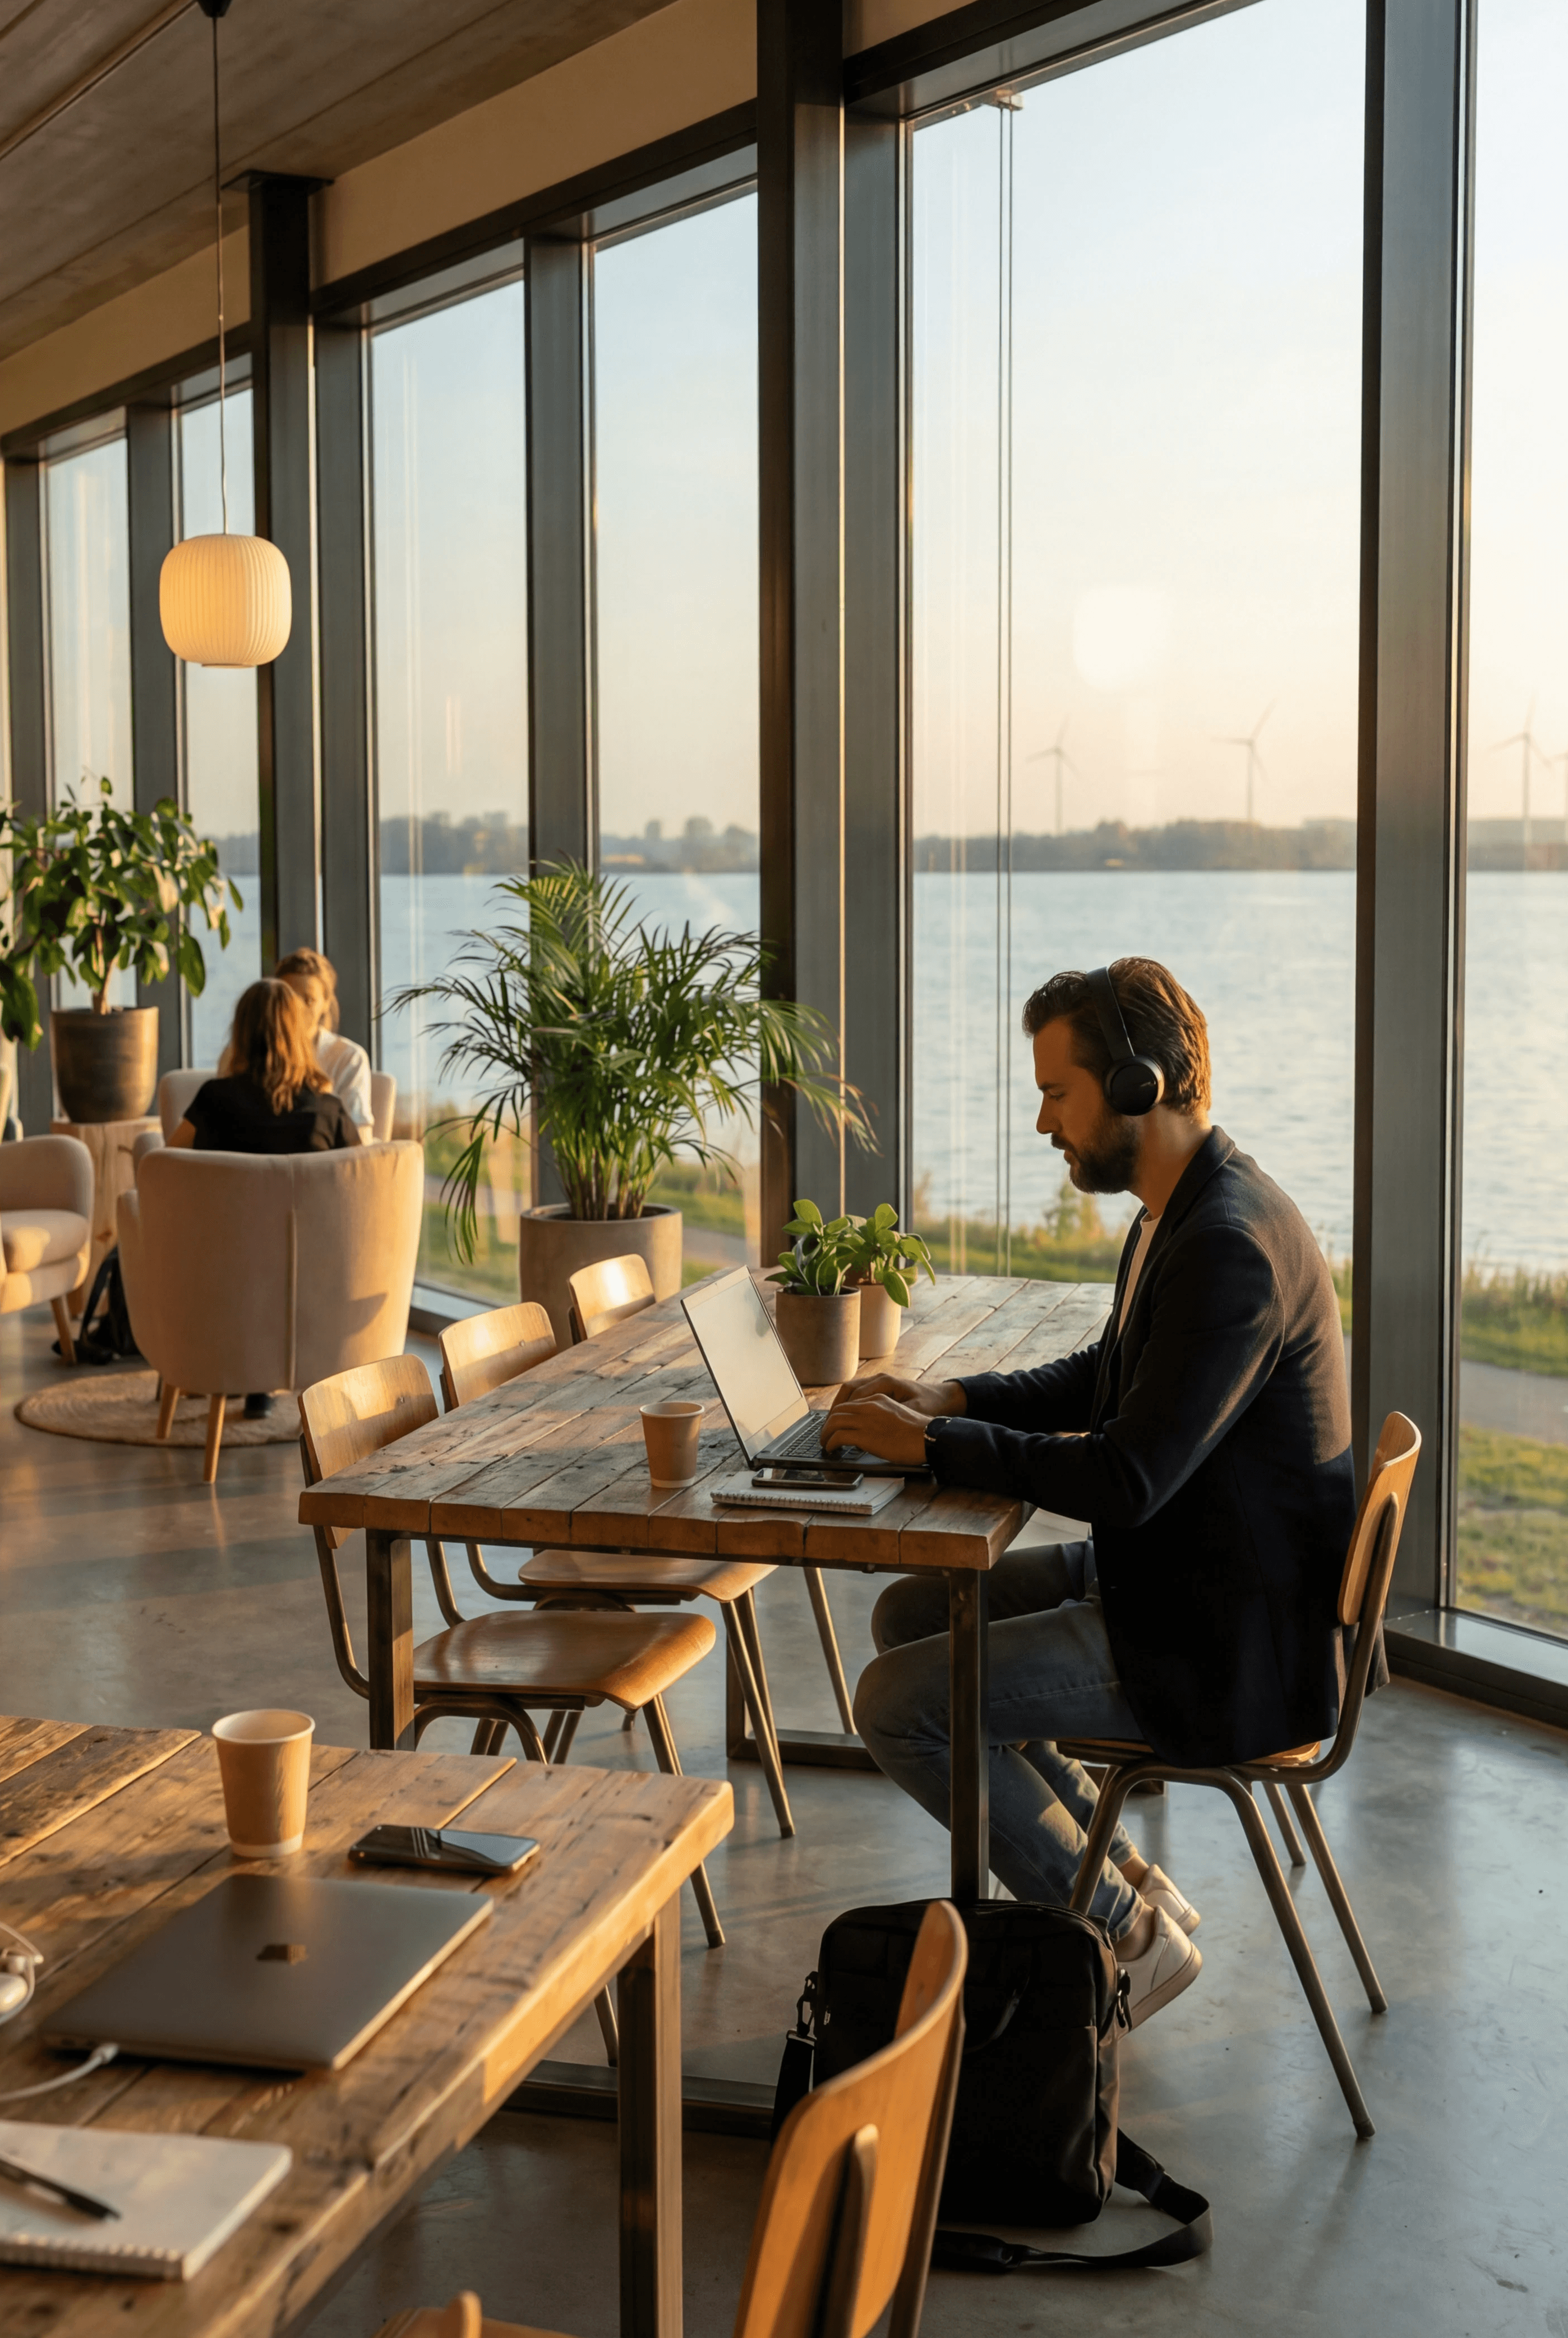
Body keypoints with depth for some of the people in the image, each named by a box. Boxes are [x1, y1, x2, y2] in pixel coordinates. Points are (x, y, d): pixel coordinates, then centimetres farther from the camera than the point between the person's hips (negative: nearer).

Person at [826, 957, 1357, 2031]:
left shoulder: (1233, 1247, -26)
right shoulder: (1182, 1211, 7)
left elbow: (1128, 1479, -29)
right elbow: (1104, 1378, 22)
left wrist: (932, 1443, -18)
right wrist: (953, 1398, 6)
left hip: (1228, 1642, -11)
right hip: (1166, 1573, 11)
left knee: (898, 1702, -11)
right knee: (911, 1612, 16)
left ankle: (1126, 1938, 4)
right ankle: (1128, 1880, 19)